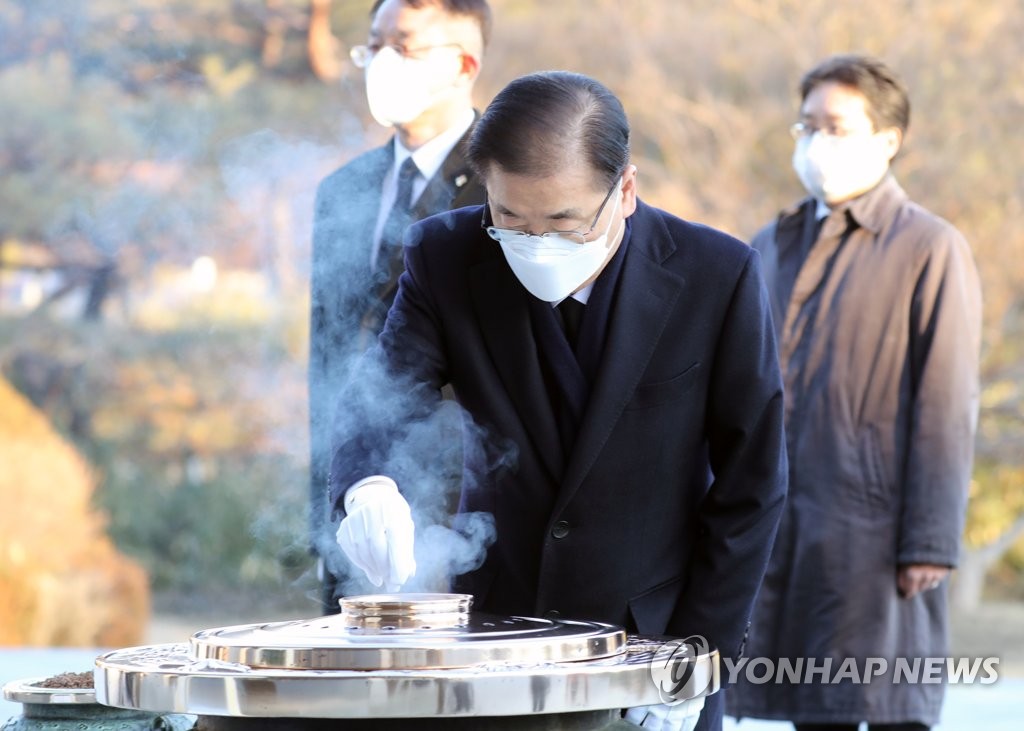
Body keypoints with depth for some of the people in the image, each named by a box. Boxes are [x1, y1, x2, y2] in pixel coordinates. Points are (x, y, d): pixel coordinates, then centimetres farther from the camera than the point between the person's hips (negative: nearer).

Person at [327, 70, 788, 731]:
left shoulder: (719, 276, -13)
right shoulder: (447, 261, -8)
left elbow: (750, 484, -8)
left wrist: (696, 656, -11)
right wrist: (369, 488, -36)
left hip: (653, 634, -2)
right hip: (493, 622, 2)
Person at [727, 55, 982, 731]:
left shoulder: (932, 251, -1)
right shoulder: (772, 249, 17)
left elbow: (947, 408, -7)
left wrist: (929, 544, -13)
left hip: (876, 539, -5)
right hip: (777, 535, 6)